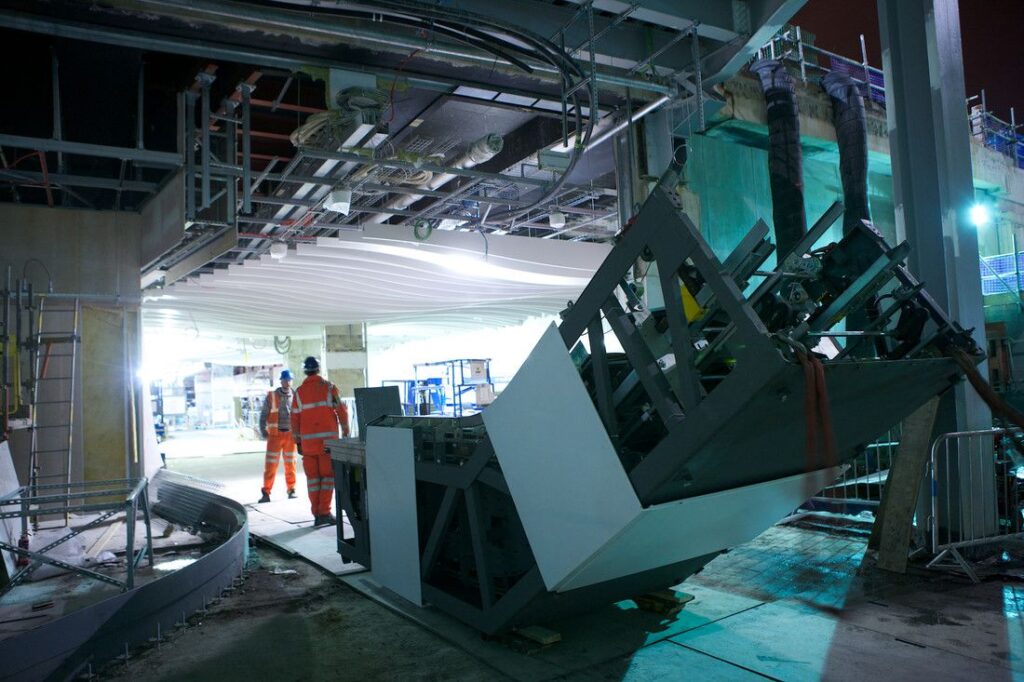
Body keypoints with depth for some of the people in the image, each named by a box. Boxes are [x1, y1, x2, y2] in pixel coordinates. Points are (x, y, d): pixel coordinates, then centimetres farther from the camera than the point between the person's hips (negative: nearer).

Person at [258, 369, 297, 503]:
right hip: (275, 434, -2)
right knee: (270, 464, -4)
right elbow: (264, 415, 5)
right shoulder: (271, 396, 2)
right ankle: (266, 493, 0)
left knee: (290, 463, 8)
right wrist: (263, 431, -5)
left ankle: (291, 490, 20)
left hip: (291, 434, 2)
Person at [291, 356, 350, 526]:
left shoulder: (299, 392, 5)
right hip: (328, 437, -2)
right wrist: (345, 431, 9)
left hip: (308, 439, 2)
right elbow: (341, 410, -3)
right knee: (328, 474, 3)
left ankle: (317, 514, 10)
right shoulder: (329, 387, -1)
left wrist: (298, 442, 13)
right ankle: (325, 512, -3)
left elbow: (294, 419, 5)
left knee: (313, 476, 8)